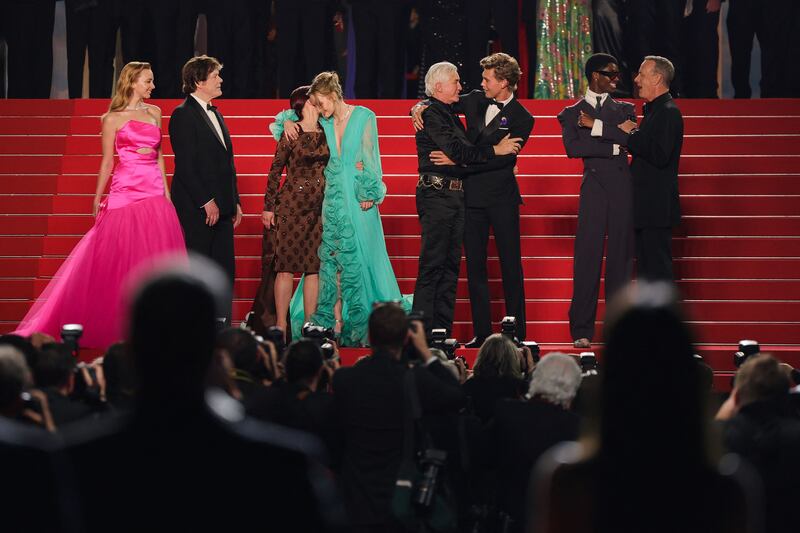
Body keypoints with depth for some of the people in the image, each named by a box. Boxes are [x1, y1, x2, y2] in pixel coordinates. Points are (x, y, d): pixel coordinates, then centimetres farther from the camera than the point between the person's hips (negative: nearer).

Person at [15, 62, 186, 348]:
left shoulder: (154, 113, 13)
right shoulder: (113, 119, 0)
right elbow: (107, 162, 2)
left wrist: (166, 192, 11)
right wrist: (97, 200, 1)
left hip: (155, 193, 5)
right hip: (126, 193, -5)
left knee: (155, 258, 1)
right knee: (120, 259, -4)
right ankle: (116, 324, 4)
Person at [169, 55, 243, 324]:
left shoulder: (215, 114, 19)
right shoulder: (183, 115, -9)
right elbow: (185, 165, -16)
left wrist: (235, 202, 16)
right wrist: (206, 202, -19)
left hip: (220, 208, 9)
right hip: (197, 210, -9)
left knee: (225, 273, 6)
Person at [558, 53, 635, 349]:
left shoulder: (624, 109, 18)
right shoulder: (573, 113, 12)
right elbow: (573, 147, -6)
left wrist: (597, 127, -6)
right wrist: (613, 146, -8)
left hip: (623, 186, 2)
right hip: (594, 186, -2)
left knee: (621, 255, 1)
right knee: (587, 256, -7)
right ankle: (582, 330, -4)